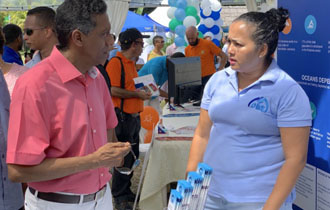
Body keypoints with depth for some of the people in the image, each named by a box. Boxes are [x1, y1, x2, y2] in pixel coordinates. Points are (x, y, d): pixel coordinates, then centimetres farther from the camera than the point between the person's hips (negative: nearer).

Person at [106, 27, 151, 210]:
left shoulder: (131, 63, 16)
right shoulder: (116, 62, -14)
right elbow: (113, 90, -21)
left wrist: (144, 89, 10)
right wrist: (138, 94, -17)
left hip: (134, 116, 10)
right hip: (123, 117, -9)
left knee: (133, 156, 16)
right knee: (124, 157, -3)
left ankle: (126, 191, 29)